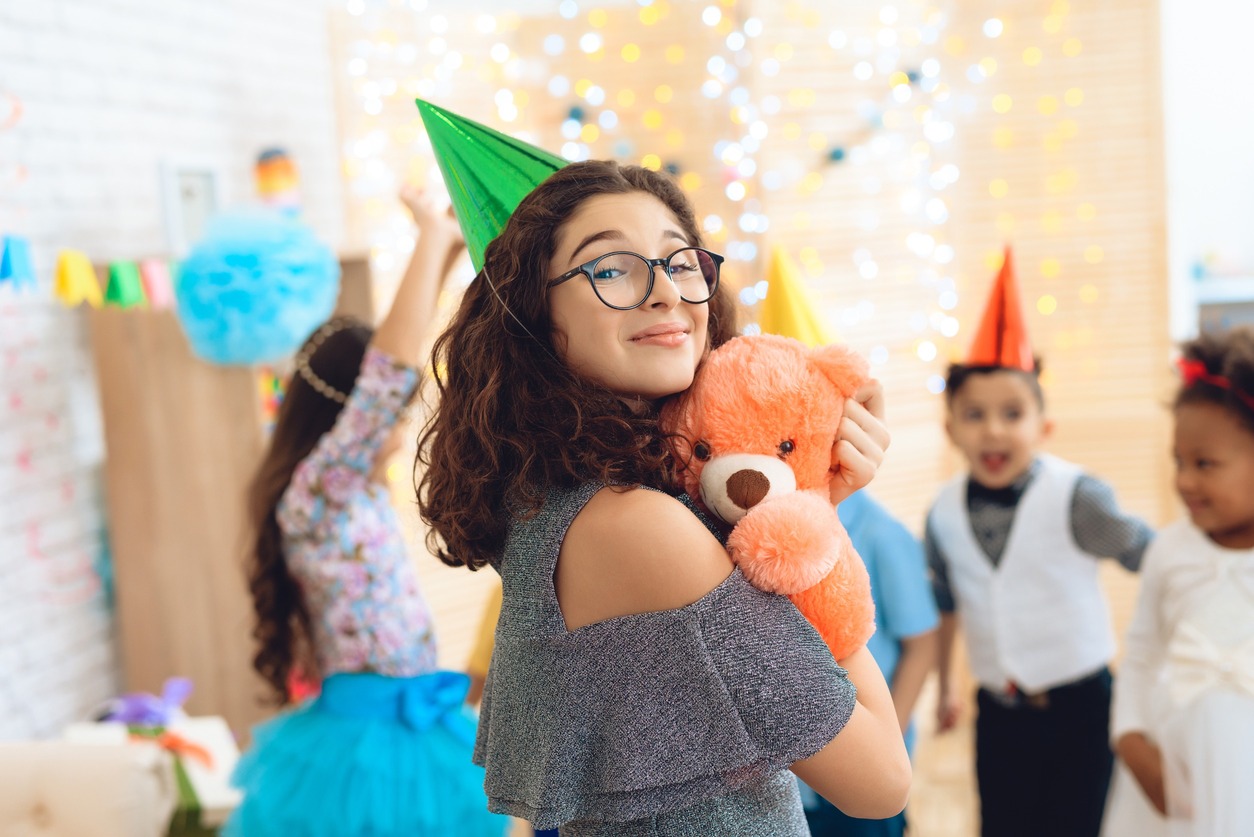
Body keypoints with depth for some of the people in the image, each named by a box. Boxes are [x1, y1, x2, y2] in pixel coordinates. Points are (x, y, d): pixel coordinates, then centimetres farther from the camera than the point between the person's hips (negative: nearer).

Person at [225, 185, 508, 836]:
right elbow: (389, 373, -29)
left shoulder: (352, 485, 5)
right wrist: (432, 236, -22)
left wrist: (443, 253, 8)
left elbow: (391, 375, 12)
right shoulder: (314, 492, -19)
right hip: (369, 741, -9)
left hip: (415, 730, 9)